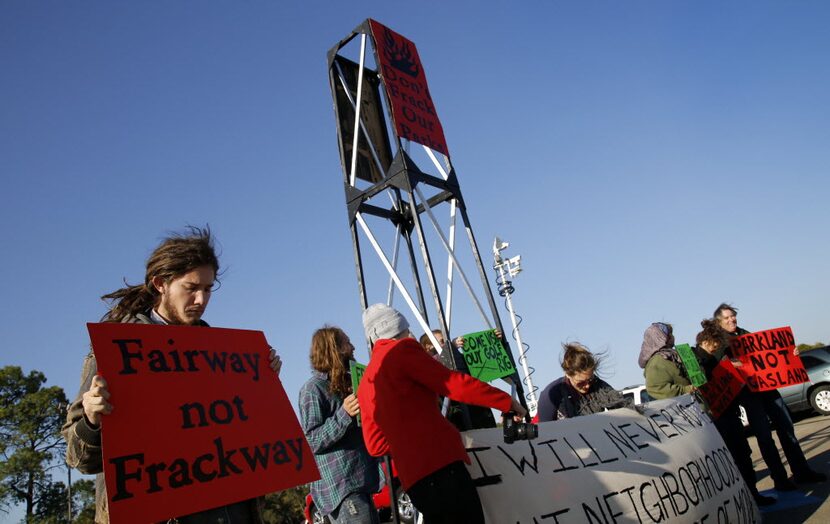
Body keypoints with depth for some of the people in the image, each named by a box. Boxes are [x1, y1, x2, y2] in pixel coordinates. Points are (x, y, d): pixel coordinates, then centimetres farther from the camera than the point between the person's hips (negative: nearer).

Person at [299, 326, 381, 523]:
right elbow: (310, 442, -17)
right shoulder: (313, 388, -10)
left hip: (360, 484, 9)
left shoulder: (345, 383, 17)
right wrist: (343, 415, -26)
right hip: (340, 489, -9)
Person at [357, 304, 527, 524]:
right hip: (439, 462, -8)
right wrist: (506, 401, 2)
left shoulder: (365, 384, 21)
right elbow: (453, 383, -6)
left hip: (412, 477, 8)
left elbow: (375, 444, 21)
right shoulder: (401, 349, -1)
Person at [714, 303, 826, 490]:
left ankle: (802, 472, 20)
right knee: (764, 436, -2)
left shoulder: (746, 334, 14)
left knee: (786, 428, 9)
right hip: (748, 393, -6)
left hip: (767, 386, 6)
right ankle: (780, 478, 6)